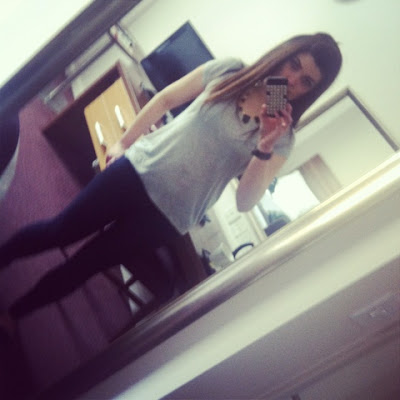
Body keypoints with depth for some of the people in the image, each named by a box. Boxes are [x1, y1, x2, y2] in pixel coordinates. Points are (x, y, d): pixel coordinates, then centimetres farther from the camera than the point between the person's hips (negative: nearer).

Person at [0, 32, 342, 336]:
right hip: (139, 169, 1)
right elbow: (165, 99, 8)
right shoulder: (229, 70, -2)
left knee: (81, 266, 9)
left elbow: (246, 202, -12)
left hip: (167, 218, -1)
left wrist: (265, 147, -26)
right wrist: (124, 142, 8)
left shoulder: (282, 139, -4)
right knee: (60, 231, 8)